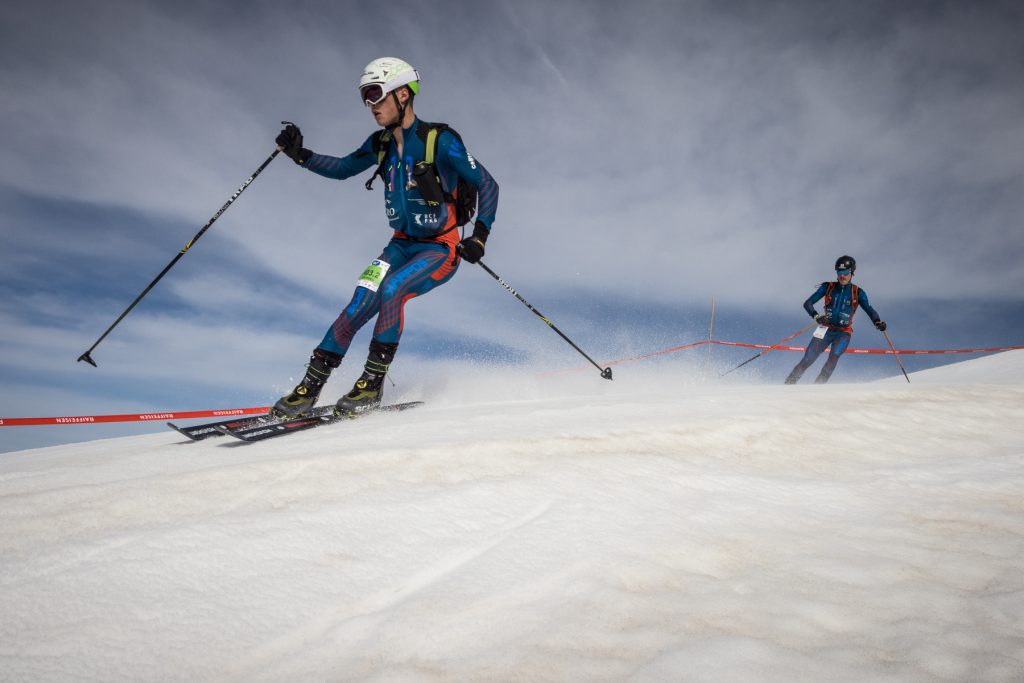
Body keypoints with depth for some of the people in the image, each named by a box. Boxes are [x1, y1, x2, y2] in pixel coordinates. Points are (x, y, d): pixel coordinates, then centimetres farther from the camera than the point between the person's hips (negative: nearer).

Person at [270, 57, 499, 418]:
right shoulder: (381, 144, 4)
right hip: (402, 244, 5)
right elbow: (343, 168, 18)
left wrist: (480, 235, -22)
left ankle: (373, 383, -15)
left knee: (391, 290, -30)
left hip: (442, 249, -5)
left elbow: (487, 185, -11)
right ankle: (309, 387, -6)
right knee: (359, 305, -13)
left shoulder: (440, 140, -15)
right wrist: (299, 154, 3)